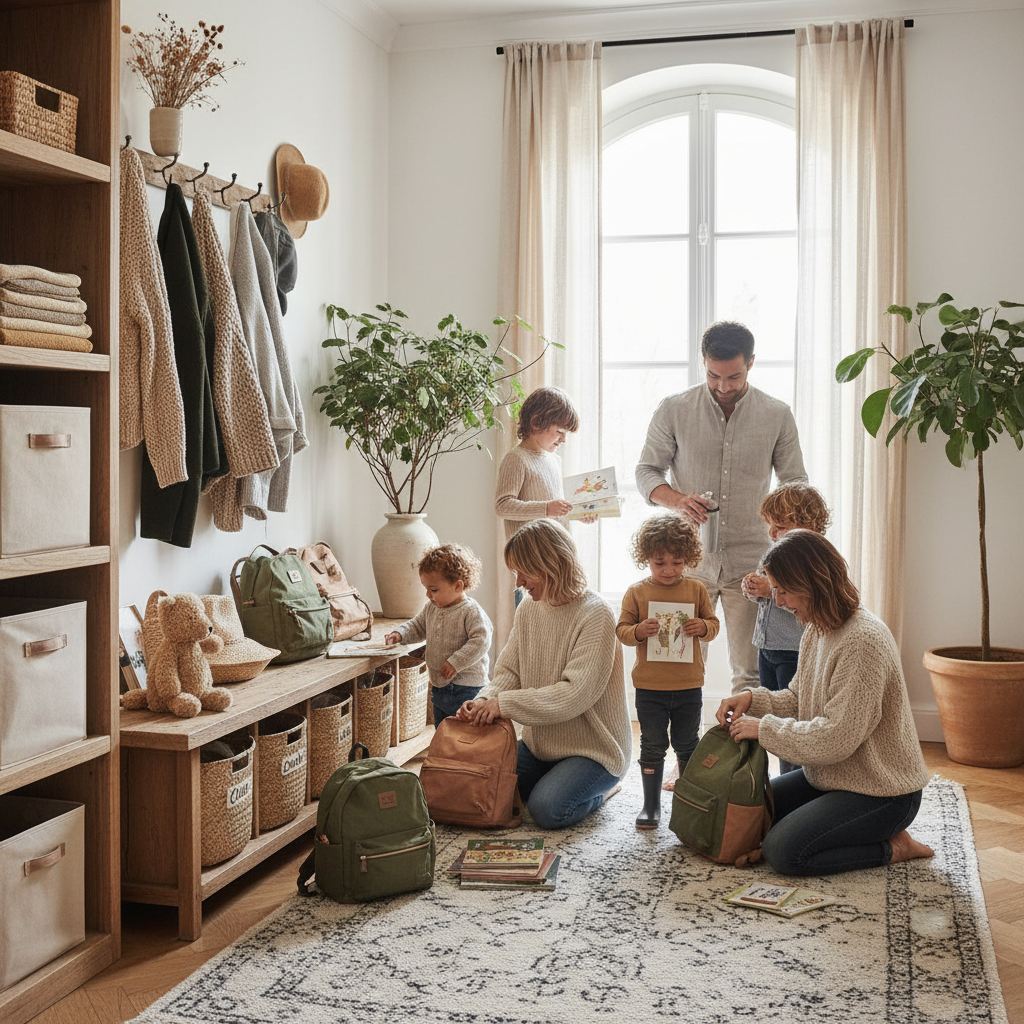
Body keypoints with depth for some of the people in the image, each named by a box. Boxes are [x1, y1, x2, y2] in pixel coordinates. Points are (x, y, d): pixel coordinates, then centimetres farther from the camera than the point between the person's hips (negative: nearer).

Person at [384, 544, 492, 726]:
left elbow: (481, 642, -22)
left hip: (466, 688, -8)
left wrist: (456, 663, -26)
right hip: (439, 686, 8)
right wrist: (399, 634, 3)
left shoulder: (471, 612, -17)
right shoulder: (431, 608, 8)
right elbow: (418, 626, 22)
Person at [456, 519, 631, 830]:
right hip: (540, 745, 7)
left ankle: (602, 788, 6)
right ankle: (564, 780, 15)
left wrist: (505, 704, -27)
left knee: (547, 808, -26)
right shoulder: (528, 610, 3)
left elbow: (576, 694, -26)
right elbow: (508, 672, 5)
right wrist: (485, 701, -18)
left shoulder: (596, 614, -20)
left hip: (593, 748, -7)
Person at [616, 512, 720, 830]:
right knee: (652, 746, 6)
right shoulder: (636, 592, -3)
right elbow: (622, 630, -1)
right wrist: (639, 631, -21)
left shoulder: (696, 590, 1)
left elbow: (713, 623, 8)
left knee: (687, 745, 13)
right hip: (649, 687, -1)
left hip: (688, 685, 1)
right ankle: (651, 805, 16)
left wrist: (702, 627, -14)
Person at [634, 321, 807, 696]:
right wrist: (676, 499, -16)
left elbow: (795, 481, 10)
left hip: (750, 563, 1)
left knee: (751, 671, 3)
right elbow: (646, 470, 5)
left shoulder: (778, 415, 3)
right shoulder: (673, 410, 0)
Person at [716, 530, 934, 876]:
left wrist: (764, 728, -19)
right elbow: (797, 699, 14)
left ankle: (893, 847, -1)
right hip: (830, 777, 10)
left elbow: (837, 738, -28)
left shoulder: (863, 641, -27)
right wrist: (752, 699, -5)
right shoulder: (817, 630, 3)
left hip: (881, 792, -10)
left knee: (783, 851, -21)